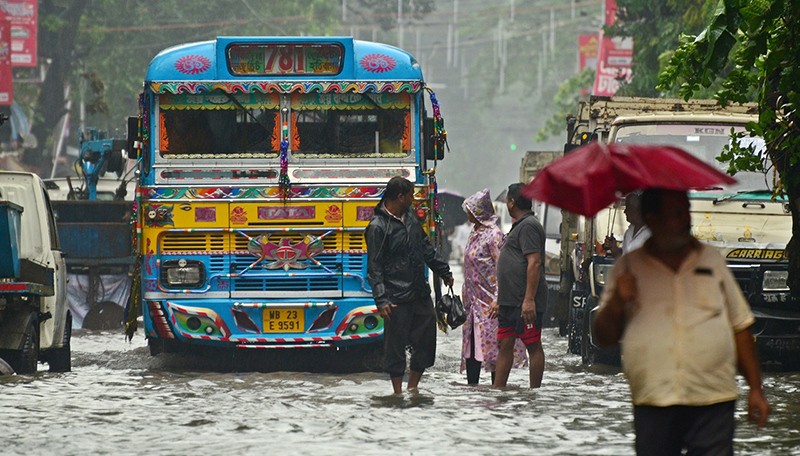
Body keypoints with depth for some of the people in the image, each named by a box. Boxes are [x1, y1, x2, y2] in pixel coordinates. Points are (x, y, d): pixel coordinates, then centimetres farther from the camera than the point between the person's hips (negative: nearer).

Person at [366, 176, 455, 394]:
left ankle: (412, 388, 22)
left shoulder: (410, 217, 12)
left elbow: (427, 249, 24)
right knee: (396, 344, -1)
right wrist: (381, 300, -20)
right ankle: (398, 393, 8)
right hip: (397, 298, -8)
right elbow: (374, 268, -13)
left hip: (420, 293, 8)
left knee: (426, 339, 9)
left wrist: (444, 272, 29)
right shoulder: (378, 227, -12)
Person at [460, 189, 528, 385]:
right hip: (474, 300, 9)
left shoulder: (493, 234, -12)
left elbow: (501, 269, -16)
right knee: (471, 346, 7)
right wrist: (466, 296, 20)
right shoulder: (475, 232, 14)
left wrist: (498, 299, -20)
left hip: (488, 300, -9)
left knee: (491, 345, -5)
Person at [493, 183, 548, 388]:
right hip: (510, 301, 10)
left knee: (533, 346, -5)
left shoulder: (529, 226, -11)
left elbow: (534, 263, -20)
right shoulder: (519, 225, 22)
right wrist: (501, 301, 27)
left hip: (525, 303, -10)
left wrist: (529, 300, -26)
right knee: (504, 345, 8)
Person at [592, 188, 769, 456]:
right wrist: (617, 303, -10)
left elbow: (740, 326, 15)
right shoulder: (629, 268, 9)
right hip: (652, 402, 0)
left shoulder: (712, 260, 12)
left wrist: (755, 389, 9)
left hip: (713, 403, 0)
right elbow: (603, 337, 10)